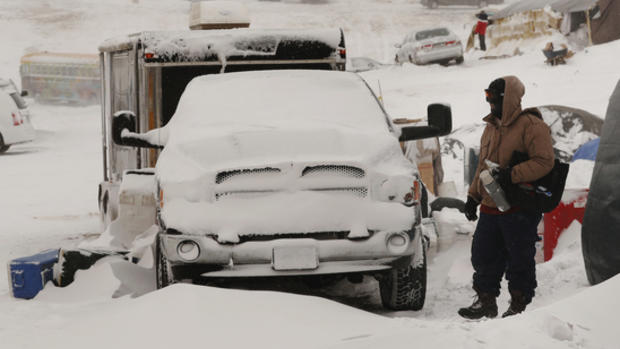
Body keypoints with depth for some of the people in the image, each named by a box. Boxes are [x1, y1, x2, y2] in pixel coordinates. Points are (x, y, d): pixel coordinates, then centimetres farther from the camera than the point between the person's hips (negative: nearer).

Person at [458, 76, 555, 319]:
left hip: (520, 210, -8)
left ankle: (519, 305, 12)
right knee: (483, 255, 11)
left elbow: (544, 161, -18)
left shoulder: (531, 126, -10)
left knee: (520, 259, 1)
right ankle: (486, 302, 23)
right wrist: (473, 196, 18)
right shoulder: (491, 127, 16)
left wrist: (513, 175, -26)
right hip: (490, 207, 8)